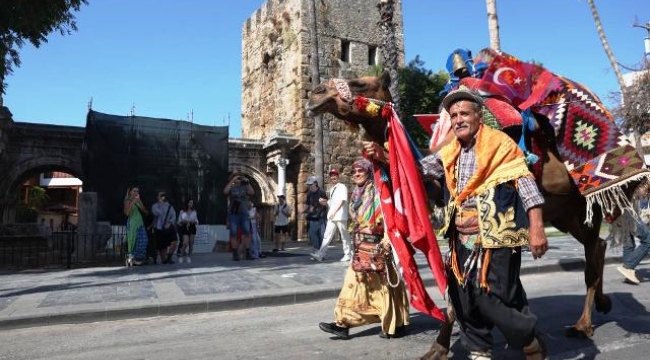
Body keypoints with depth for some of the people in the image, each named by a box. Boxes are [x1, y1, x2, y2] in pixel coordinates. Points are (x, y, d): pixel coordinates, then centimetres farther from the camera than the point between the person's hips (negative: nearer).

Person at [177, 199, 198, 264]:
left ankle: (188, 257, 13)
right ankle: (180, 255, 3)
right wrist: (183, 221, -15)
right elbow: (179, 222, 2)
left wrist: (193, 221, -8)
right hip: (185, 228, -3)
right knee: (185, 243, -15)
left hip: (192, 228, 3)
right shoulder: (182, 212, 4)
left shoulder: (194, 212, 11)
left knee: (191, 243, 1)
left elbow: (197, 221, 11)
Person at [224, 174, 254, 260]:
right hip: (233, 214, -1)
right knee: (233, 234, -2)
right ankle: (235, 254, 2)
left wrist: (247, 182, -12)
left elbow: (252, 192, -7)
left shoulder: (245, 188, 11)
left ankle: (247, 253, -1)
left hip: (244, 214, 1)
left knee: (247, 233, -5)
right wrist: (232, 181, -13)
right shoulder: (231, 188, 7)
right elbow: (225, 191, -15)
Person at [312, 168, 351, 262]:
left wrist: (334, 211, -23)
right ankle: (320, 254, -3)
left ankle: (347, 255, 11)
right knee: (327, 236, 1)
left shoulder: (342, 187, -3)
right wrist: (324, 202, 3)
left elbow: (342, 200, -15)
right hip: (331, 217, 7)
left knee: (344, 236, 2)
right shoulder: (331, 189, 20)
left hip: (340, 216, -7)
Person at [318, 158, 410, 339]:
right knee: (355, 282, 5)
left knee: (384, 284, 0)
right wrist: (356, 240, 15)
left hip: (377, 246, -8)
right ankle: (344, 323, 8)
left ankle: (396, 325, 14)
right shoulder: (357, 195, 16)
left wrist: (388, 237, -26)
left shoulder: (377, 192, -9)